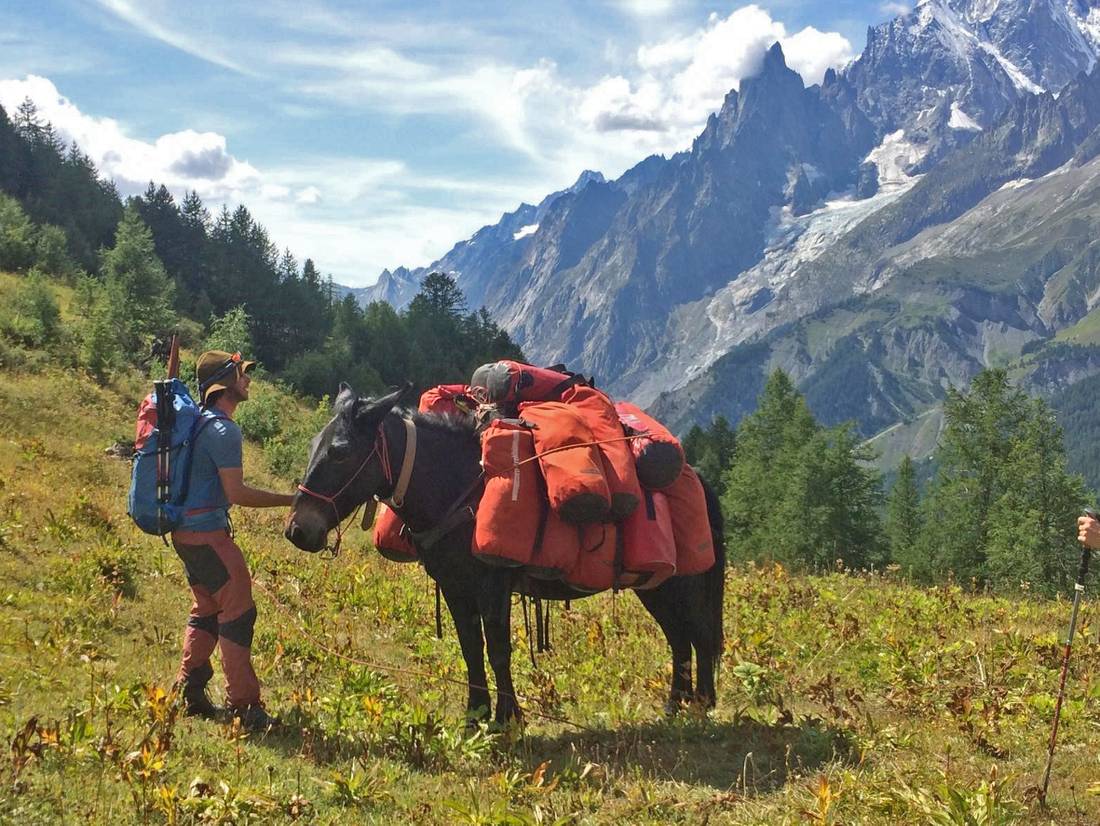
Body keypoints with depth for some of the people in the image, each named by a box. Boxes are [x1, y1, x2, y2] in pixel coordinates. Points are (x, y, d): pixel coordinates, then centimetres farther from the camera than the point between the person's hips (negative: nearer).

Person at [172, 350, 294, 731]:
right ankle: (243, 705, -4)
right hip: (207, 533, -10)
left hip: (186, 531, 10)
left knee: (207, 610, 19)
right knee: (238, 611, -6)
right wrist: (290, 500, -17)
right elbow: (236, 492, -21)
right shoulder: (223, 430, -17)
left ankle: (189, 692, 23)